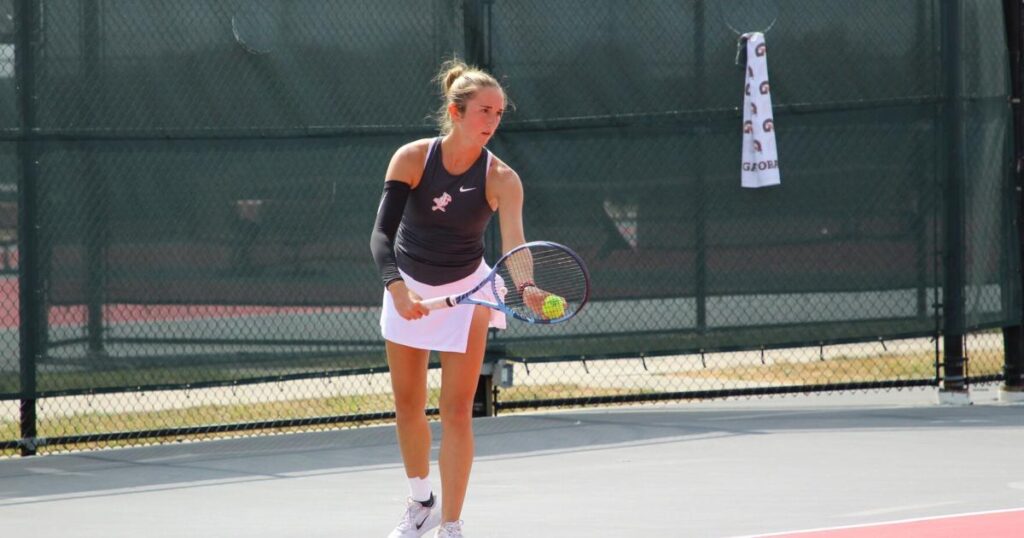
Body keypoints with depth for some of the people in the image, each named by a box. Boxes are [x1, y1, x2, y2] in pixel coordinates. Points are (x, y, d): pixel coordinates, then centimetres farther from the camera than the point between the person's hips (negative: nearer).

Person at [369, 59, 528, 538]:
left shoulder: (501, 179, -20)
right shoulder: (412, 158, -18)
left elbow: (514, 242, -35)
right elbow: (381, 233, -22)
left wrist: (524, 287, -56)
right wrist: (396, 286, -40)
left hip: (465, 292, -2)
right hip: (409, 287, 2)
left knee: (456, 412, -8)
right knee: (408, 406, 13)